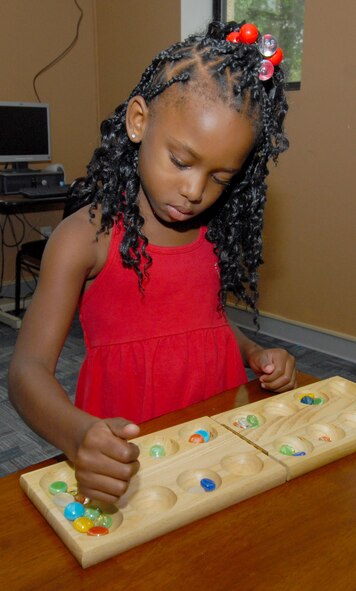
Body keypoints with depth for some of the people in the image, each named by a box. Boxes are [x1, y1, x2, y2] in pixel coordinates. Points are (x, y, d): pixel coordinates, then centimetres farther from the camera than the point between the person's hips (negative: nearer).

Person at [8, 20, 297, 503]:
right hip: (128, 453, -2)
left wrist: (256, 355, 1)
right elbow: (28, 370, -15)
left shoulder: (216, 231, 6)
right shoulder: (87, 236, -10)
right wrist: (80, 434, -34)